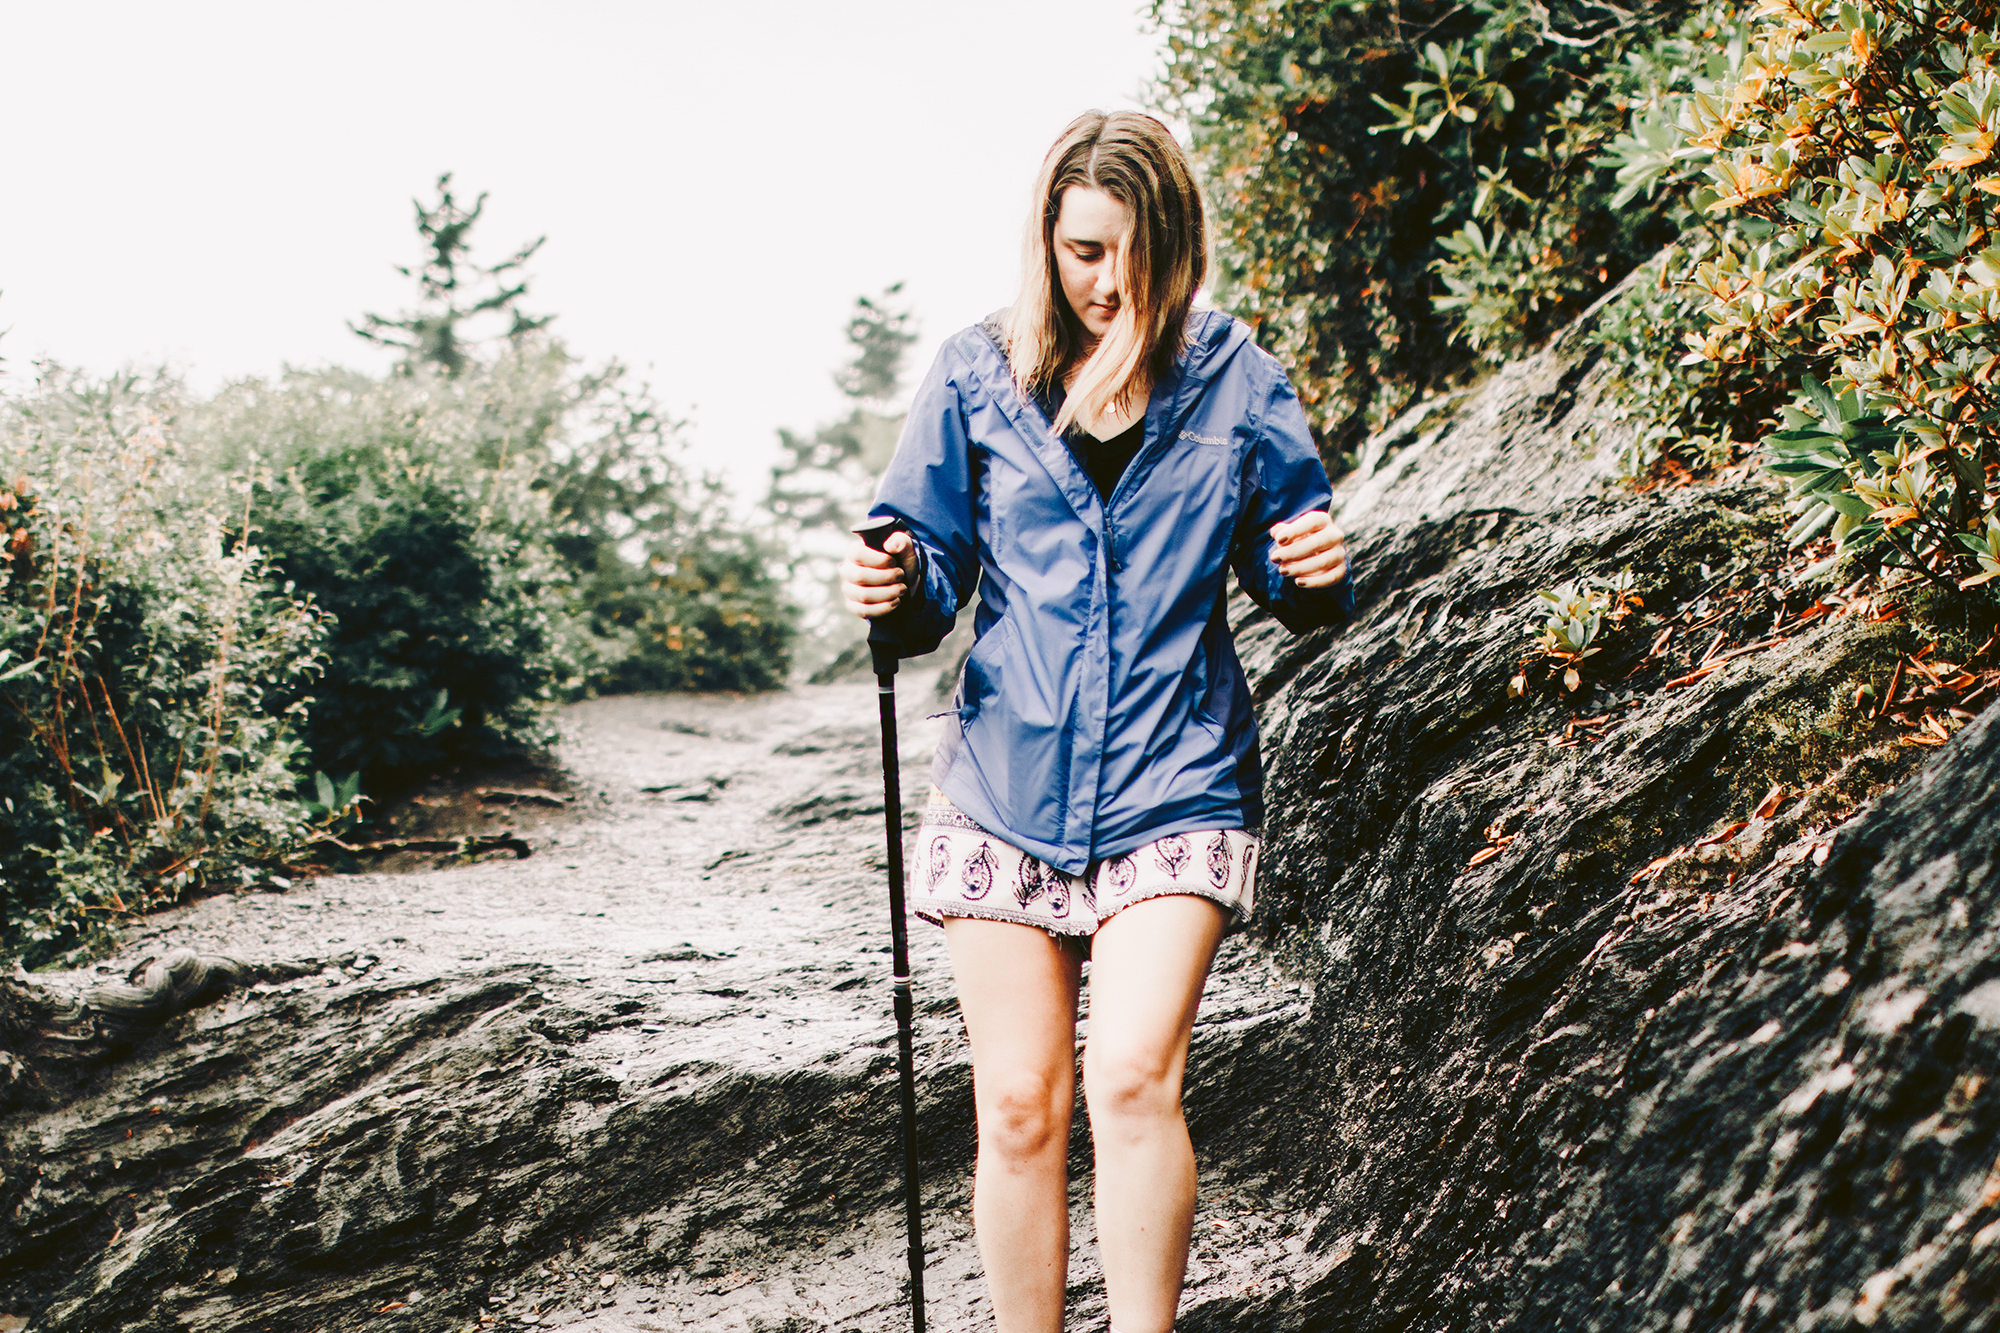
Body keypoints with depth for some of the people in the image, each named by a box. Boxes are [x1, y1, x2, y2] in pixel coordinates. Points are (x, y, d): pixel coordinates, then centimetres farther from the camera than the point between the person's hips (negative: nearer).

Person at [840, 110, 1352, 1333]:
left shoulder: (1235, 383, 3)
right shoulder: (978, 378, 4)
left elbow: (1290, 577, 11)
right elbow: (938, 569, 9)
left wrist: (1318, 576, -12)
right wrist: (898, 593, -14)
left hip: (1173, 786, -1)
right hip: (1007, 784, 2)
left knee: (1134, 1080, -16)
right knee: (1020, 1106, 3)